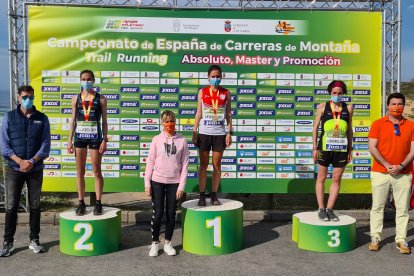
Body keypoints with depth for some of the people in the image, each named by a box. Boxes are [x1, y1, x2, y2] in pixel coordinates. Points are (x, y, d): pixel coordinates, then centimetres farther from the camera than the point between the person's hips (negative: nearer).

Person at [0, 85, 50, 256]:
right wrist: (20, 161, -15)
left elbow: (46, 144, 0)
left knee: (35, 206, 7)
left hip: (36, 169, 1)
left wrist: (32, 161, -14)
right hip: (15, 169, -1)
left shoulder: (42, 119, 5)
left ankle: (34, 240, 18)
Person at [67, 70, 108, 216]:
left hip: (95, 137, -3)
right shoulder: (76, 98, 8)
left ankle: (98, 203, 9)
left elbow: (104, 121, 1)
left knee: (97, 172, 2)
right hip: (79, 137, 3)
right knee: (80, 172, 6)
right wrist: (70, 140, 4)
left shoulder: (100, 99, 1)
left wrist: (104, 140, -6)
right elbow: (73, 121, 10)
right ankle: (81, 203, 13)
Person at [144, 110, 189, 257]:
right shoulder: (157, 139, -1)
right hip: (157, 181, -1)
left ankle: (168, 243, 24)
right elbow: (150, 162, 0)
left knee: (171, 214, 9)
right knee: (158, 213, 4)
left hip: (174, 183, 1)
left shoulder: (182, 141, -1)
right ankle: (155, 243, 20)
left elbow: (184, 165, -1)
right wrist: (147, 183, -4)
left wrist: (181, 186, -5)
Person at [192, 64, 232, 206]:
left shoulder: (226, 93, 5)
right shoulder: (202, 92, 5)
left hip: (220, 133, 0)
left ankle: (214, 195, 12)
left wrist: (229, 132, -2)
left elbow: (228, 114, 5)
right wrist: (194, 132, 0)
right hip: (204, 133, 0)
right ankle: (202, 195, 11)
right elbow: (198, 113, 5)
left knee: (217, 165, 4)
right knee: (203, 165, 4)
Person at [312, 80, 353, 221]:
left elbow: (349, 130, 13)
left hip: (341, 148, 2)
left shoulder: (348, 108, 8)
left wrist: (350, 149, 9)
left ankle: (330, 209, 15)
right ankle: (321, 209, 13)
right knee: (321, 178, 4)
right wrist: (315, 147, -2)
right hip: (324, 147, -2)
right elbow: (315, 128, 4)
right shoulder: (323, 106, 3)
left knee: (337, 179, 5)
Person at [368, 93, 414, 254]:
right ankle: (375, 238, 13)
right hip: (380, 172, -1)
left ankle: (401, 240, 12)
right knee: (377, 207, 5)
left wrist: (401, 166, -12)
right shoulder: (378, 124, 2)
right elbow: (372, 147, -5)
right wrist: (387, 165, -13)